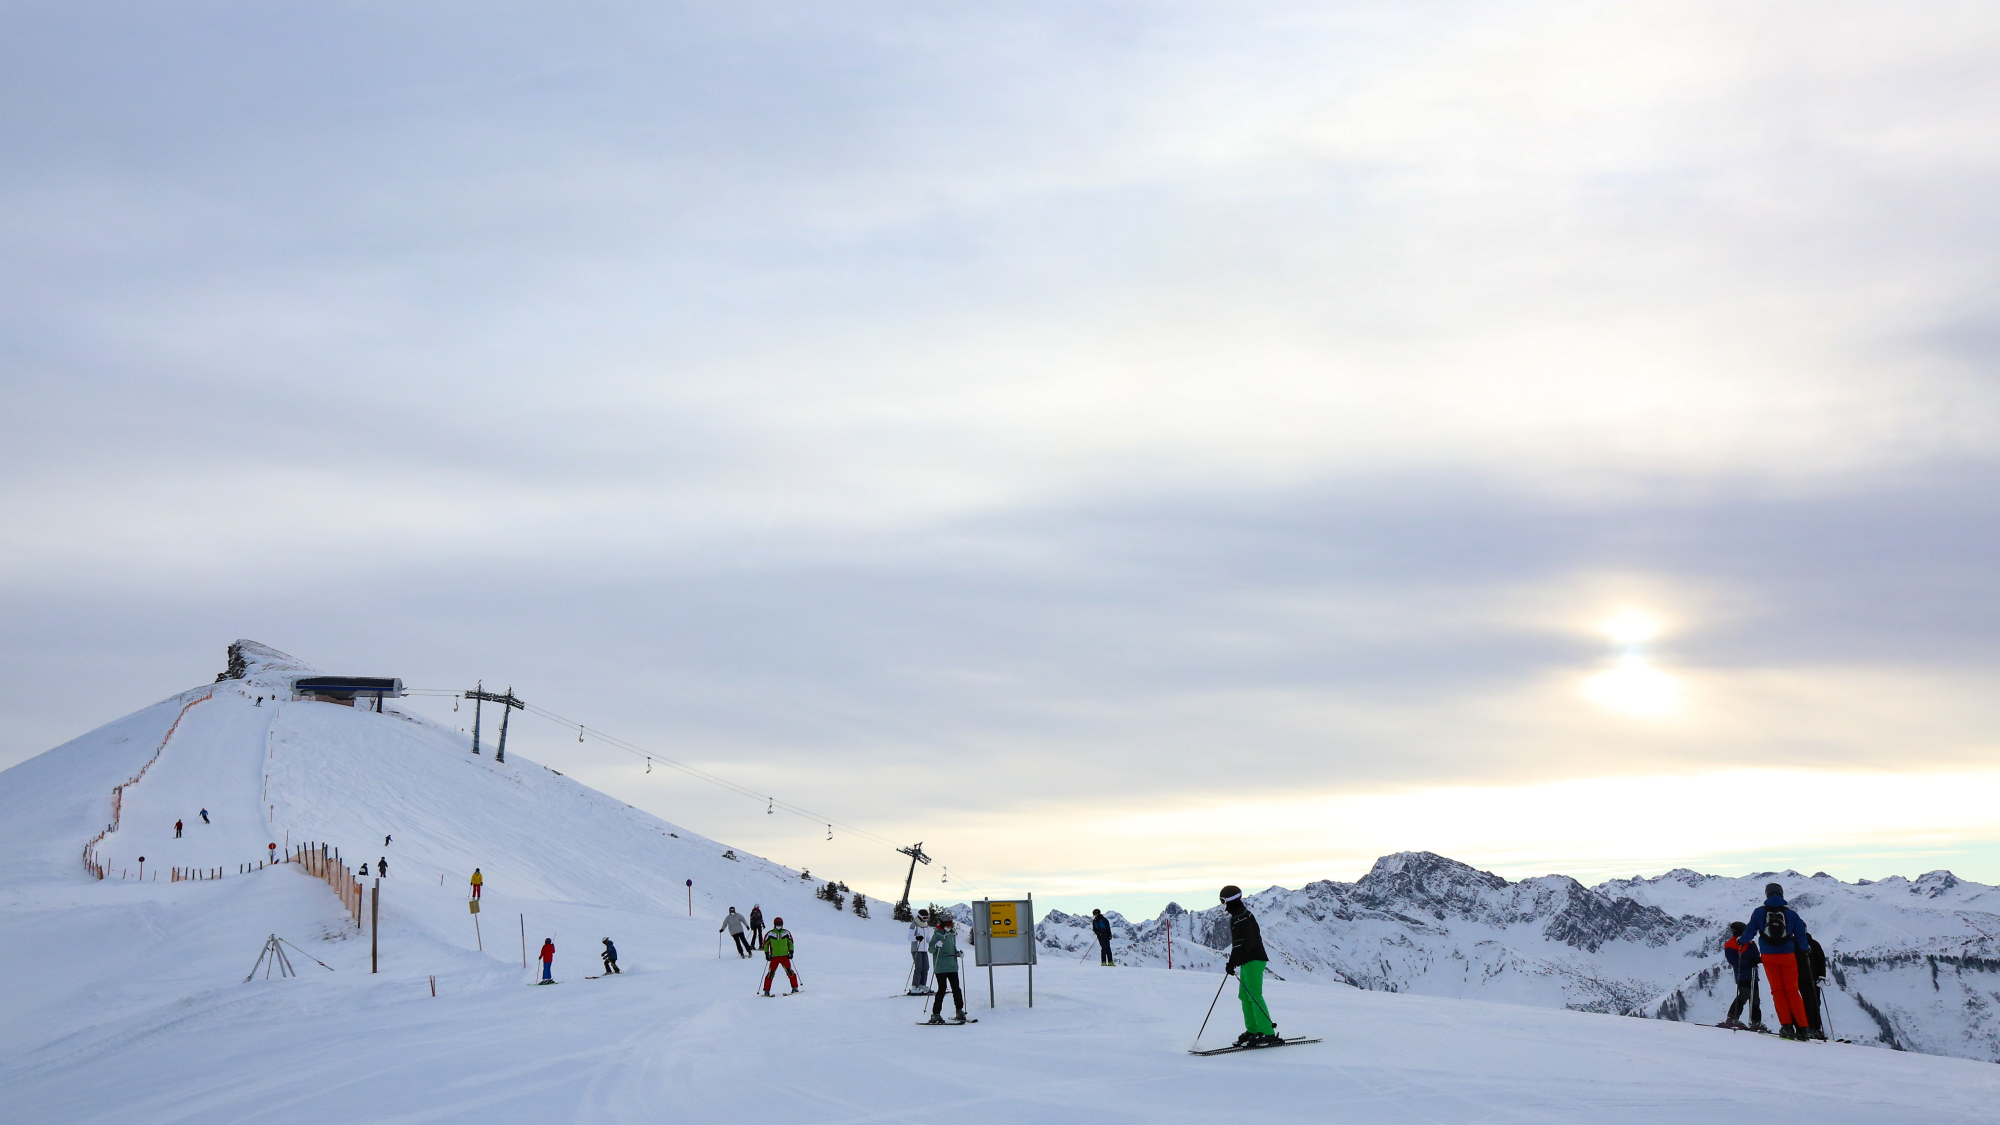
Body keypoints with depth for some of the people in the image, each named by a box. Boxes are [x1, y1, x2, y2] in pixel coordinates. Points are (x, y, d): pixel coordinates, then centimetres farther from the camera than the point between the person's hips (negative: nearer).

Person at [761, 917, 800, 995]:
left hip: (785, 956, 1)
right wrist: (767, 953, -1)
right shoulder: (770, 934, -1)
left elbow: (790, 943, 15)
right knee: (771, 973, -6)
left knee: (789, 971, -6)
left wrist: (791, 952, 6)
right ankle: (766, 990, 3)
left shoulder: (786, 933, 5)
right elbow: (765, 944, 7)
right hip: (774, 957, -1)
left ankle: (795, 987, 5)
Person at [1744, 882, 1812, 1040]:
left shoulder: (1759, 912, 0)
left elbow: (1750, 931, 4)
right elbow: (1801, 937, 7)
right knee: (1792, 991, 6)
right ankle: (1803, 1028, 0)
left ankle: (1787, 1026, -4)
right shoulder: (1791, 914, 1)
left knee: (1777, 990, 6)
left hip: (1769, 956, 0)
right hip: (1787, 956, 0)